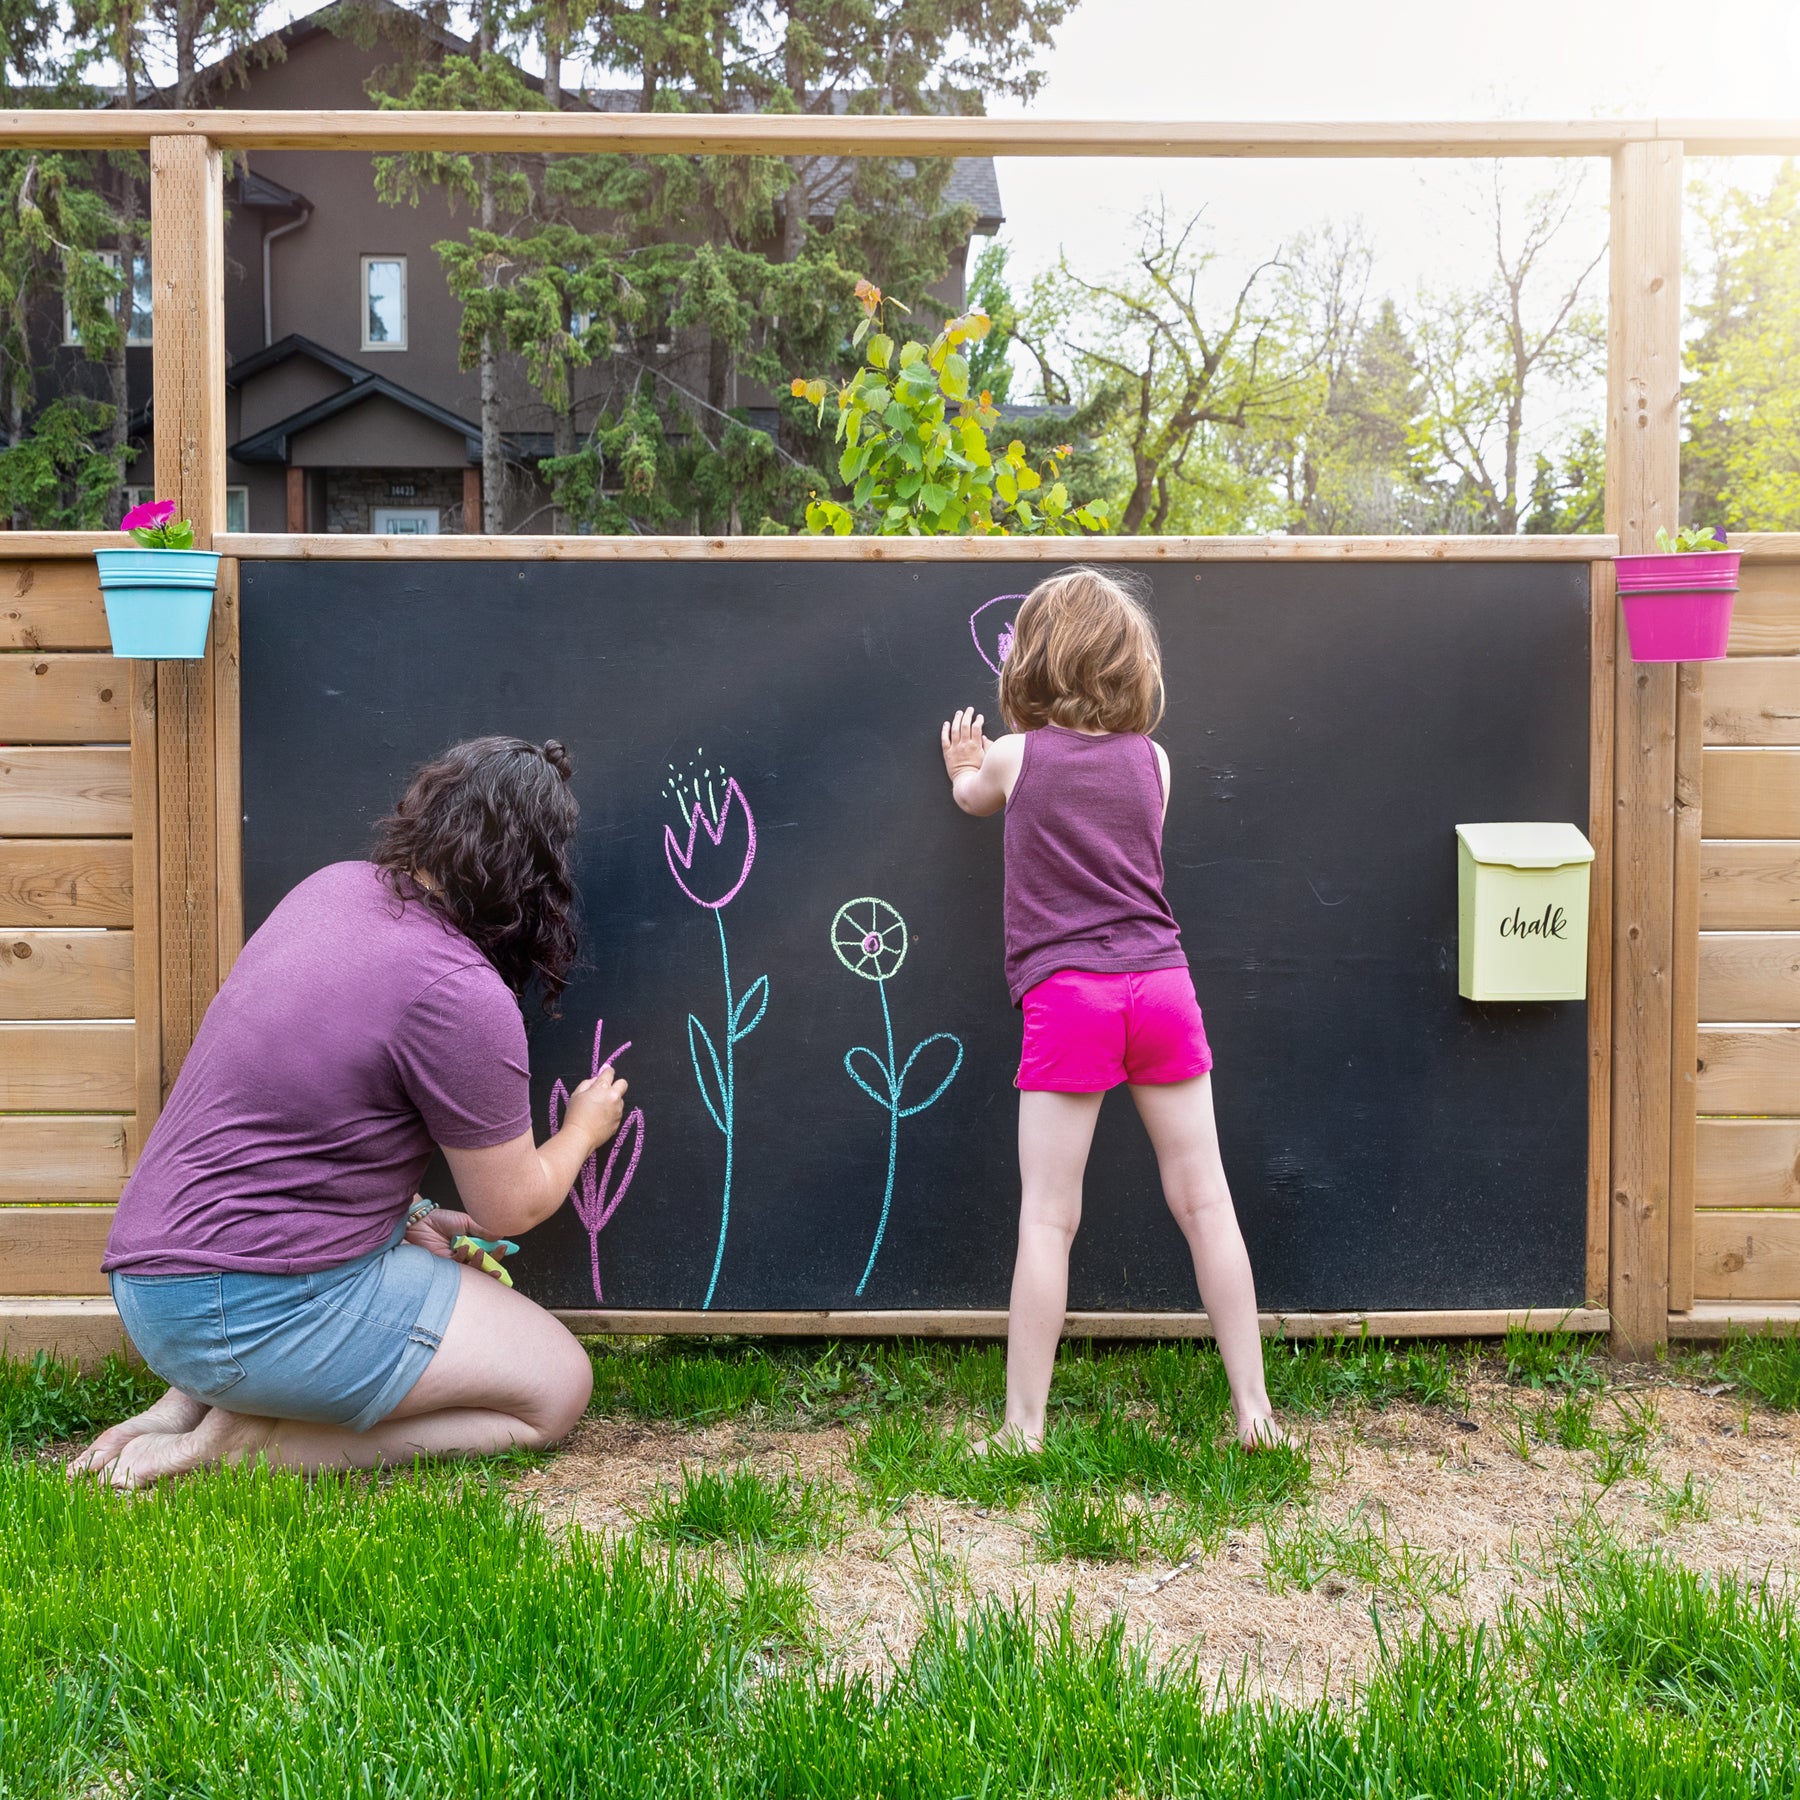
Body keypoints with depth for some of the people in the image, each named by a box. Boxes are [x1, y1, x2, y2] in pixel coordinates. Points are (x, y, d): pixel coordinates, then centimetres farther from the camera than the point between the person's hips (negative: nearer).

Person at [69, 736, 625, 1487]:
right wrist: (585, 1127, 13)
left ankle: (189, 1402, 11)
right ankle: (243, 1439, -3)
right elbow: (512, 1209, -7)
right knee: (556, 1388, 2)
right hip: (256, 1307, -9)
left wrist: (404, 1213, 13)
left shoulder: (335, 885, 3)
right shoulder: (462, 998, -22)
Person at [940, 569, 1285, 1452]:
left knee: (1046, 1219, 0)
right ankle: (1253, 1407, 16)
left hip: (1068, 993, -3)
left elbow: (973, 797, 25)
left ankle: (1023, 1428, 5)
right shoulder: (1151, 760, 9)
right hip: (1161, 983, 3)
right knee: (1204, 1203, 9)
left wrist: (962, 768, 51)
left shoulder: (1014, 756, 3)